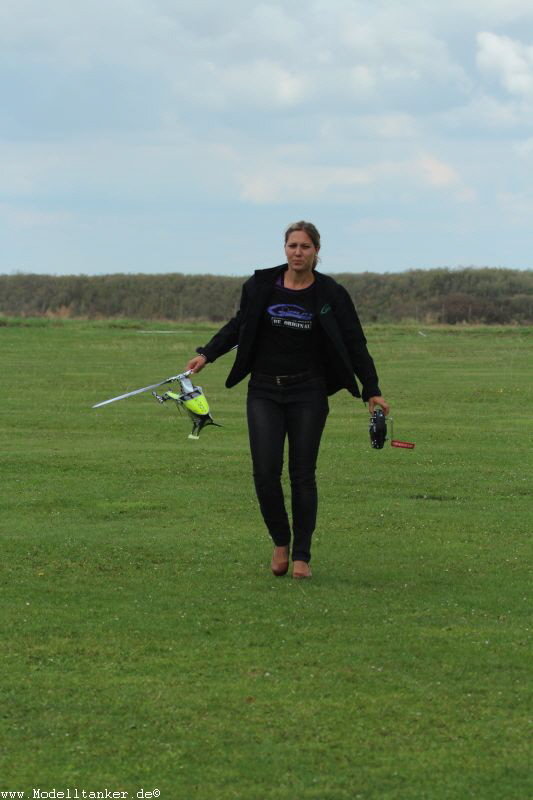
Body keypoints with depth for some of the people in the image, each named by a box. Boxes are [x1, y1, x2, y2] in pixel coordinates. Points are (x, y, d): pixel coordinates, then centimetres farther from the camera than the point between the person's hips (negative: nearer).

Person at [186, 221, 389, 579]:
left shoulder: (330, 294, -3)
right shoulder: (262, 285, 1)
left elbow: (354, 344, 2)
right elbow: (239, 325, 17)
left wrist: (372, 390, -1)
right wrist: (207, 354, 9)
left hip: (308, 392, -1)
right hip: (264, 391, 1)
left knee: (303, 475, 0)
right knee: (265, 472, -8)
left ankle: (302, 556, 9)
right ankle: (281, 542, 15)